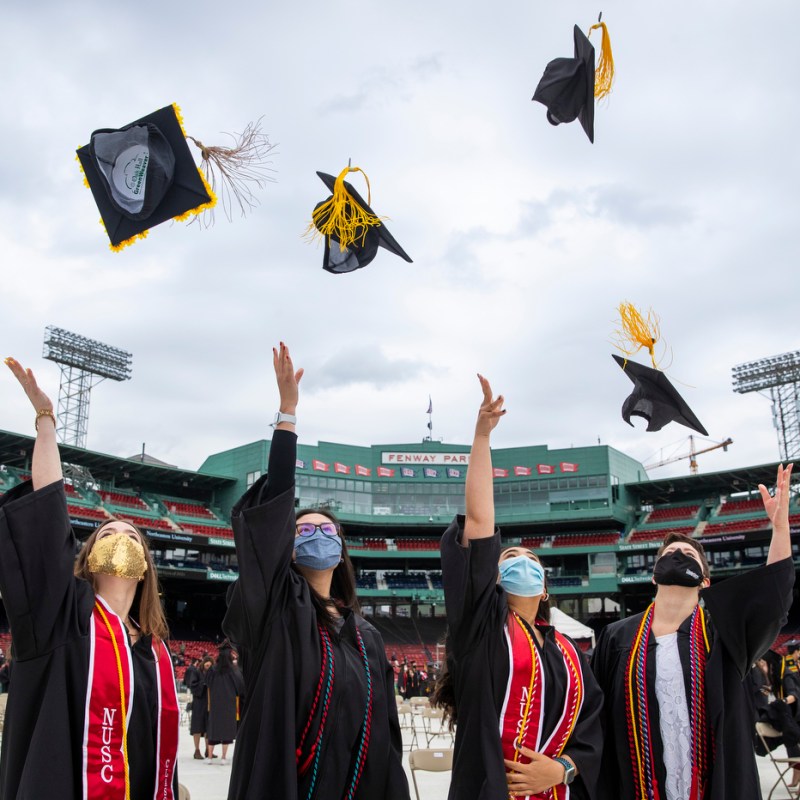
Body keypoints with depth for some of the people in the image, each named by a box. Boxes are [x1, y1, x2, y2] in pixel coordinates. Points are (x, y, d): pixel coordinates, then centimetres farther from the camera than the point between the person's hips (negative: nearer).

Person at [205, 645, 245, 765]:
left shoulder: (213, 670, -2)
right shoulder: (234, 671, -10)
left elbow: (207, 682, 14)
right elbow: (241, 686, -9)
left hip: (215, 704, 3)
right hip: (229, 705, -3)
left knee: (213, 728, 11)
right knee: (227, 728, 3)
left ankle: (209, 756, 14)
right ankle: (223, 757, 2)